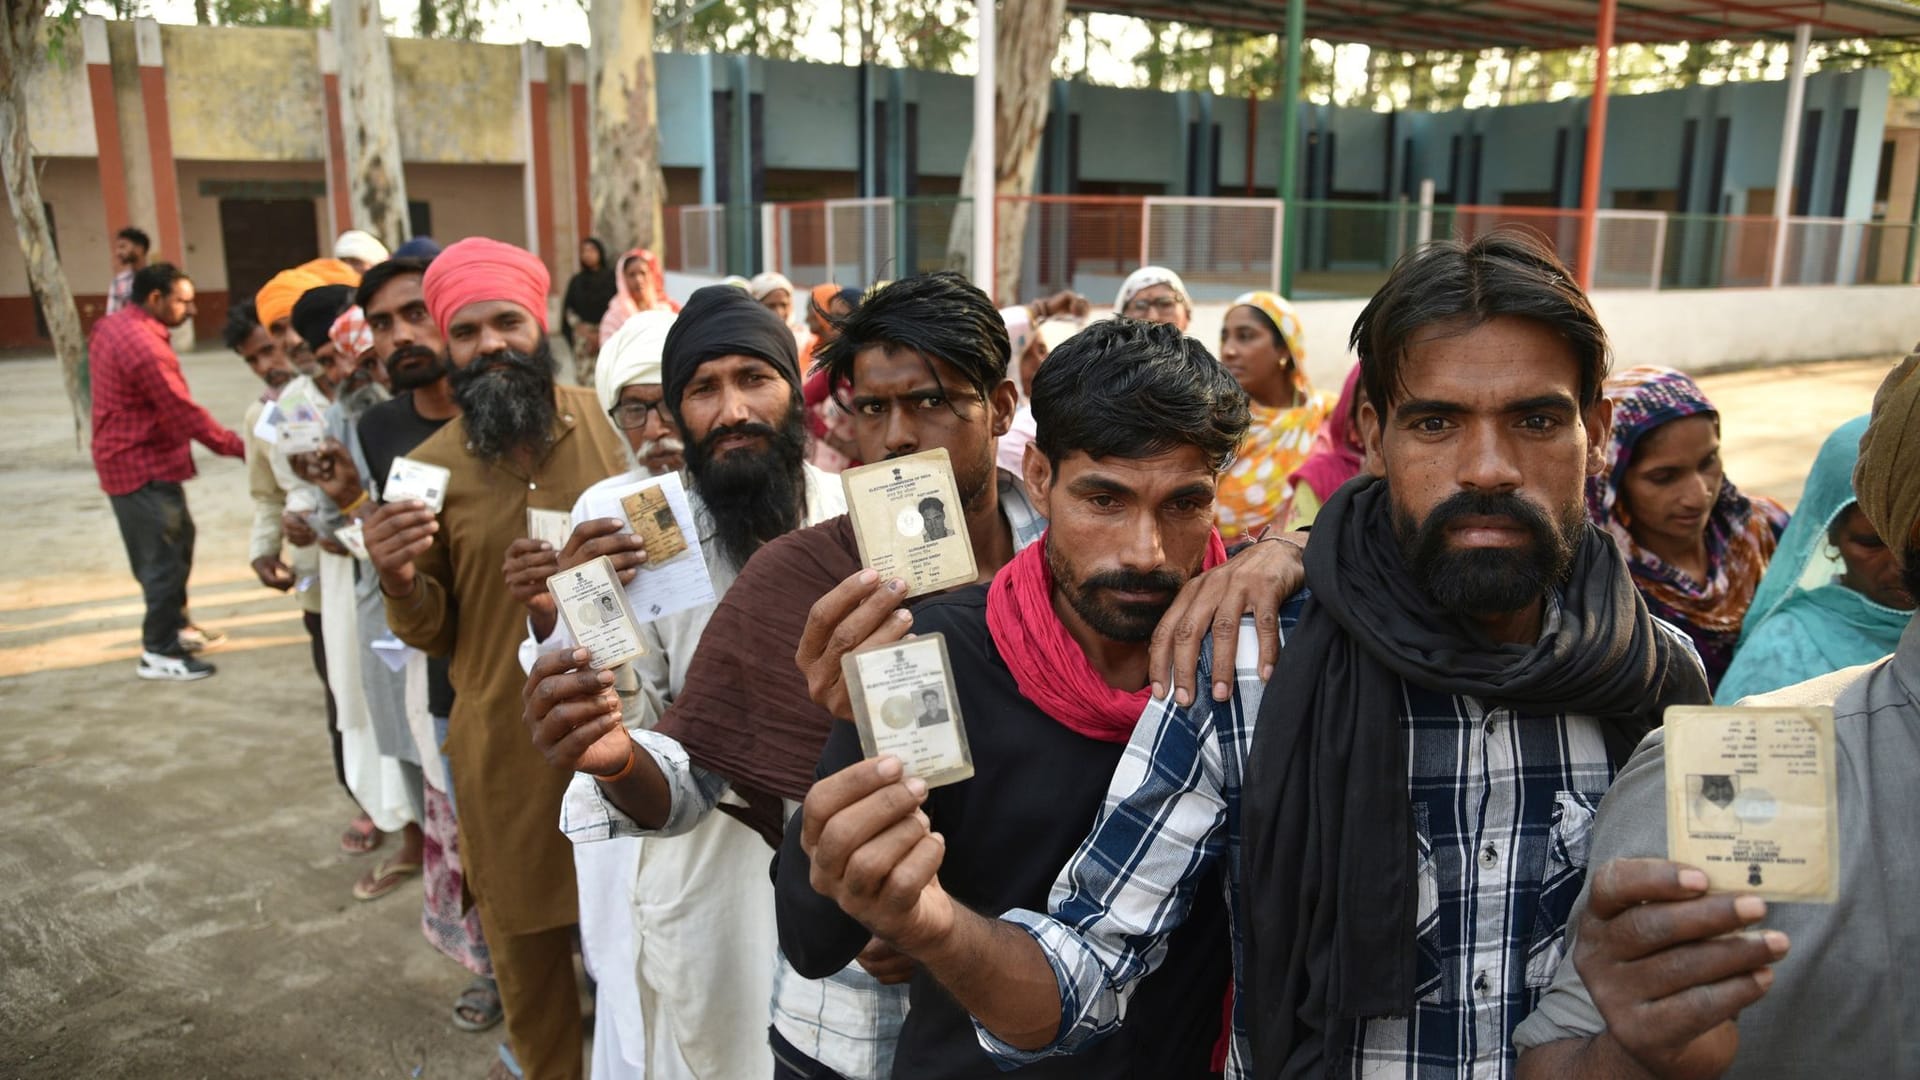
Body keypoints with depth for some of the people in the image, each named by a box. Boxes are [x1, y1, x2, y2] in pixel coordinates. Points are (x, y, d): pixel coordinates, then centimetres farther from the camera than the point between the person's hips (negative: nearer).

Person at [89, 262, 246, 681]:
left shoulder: (113, 328, 10)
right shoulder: (142, 344, -23)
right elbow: (183, 410, -23)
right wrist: (237, 446, -18)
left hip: (128, 458, 11)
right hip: (144, 466, -11)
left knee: (175, 542, 21)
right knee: (164, 556, -3)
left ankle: (176, 625, 35)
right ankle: (159, 652, 5)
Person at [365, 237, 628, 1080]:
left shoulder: (609, 423, -6)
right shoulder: (429, 467, -4)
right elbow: (434, 635, 3)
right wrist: (399, 582, -18)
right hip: (507, 739, 0)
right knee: (524, 938, 18)